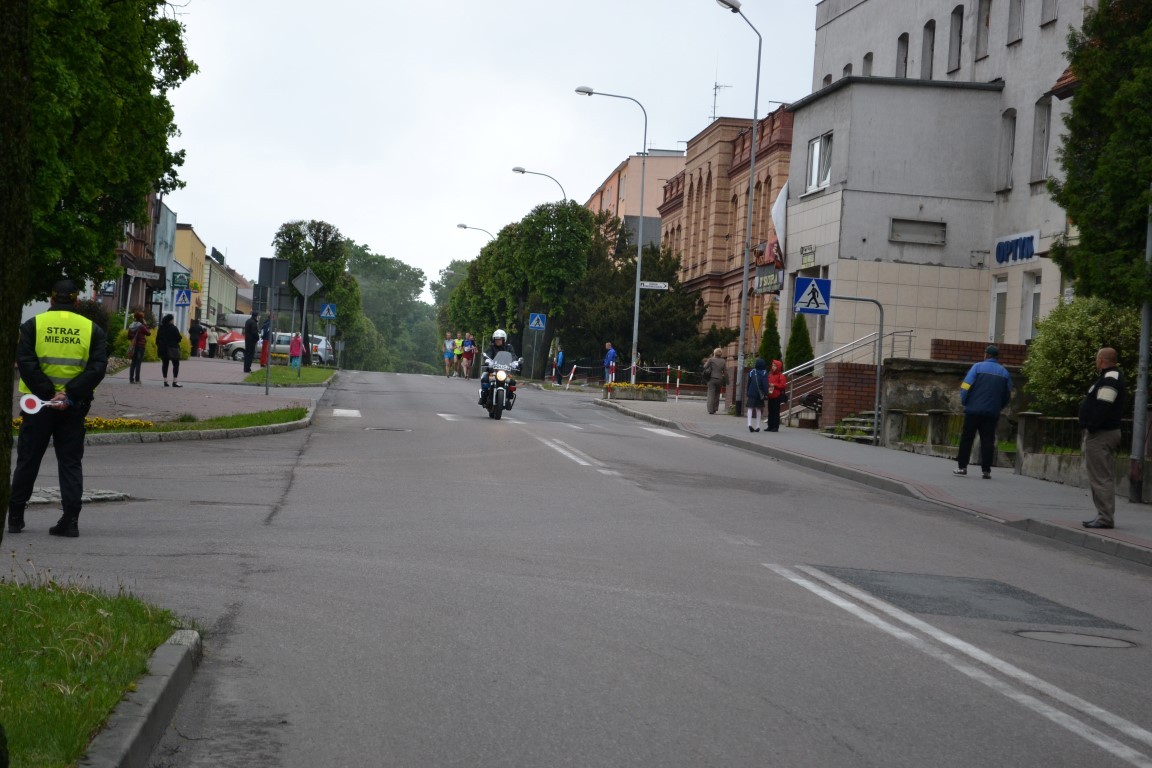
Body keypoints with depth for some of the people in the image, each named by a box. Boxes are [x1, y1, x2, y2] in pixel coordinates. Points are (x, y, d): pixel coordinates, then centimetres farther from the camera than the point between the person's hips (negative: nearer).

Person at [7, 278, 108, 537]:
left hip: (38, 404, -1)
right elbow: (98, 368, -9)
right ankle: (70, 520, -1)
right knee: (71, 462, 7)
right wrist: (69, 394, -14)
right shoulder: (92, 329, 1)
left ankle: (15, 516, 17)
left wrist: (47, 393, -13)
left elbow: (25, 363, -12)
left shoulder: (33, 325, -2)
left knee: (28, 460, 11)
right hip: (75, 407, 1)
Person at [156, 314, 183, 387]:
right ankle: (175, 381, -7)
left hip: (162, 349, 5)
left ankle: (165, 380, 7)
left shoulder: (160, 328, 6)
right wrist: (181, 336, 10)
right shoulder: (173, 328, -12)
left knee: (165, 364, 10)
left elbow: (157, 339, 9)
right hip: (172, 348, -5)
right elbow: (179, 338, -12)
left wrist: (158, 346, 18)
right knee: (176, 364, 1)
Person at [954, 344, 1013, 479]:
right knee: (988, 441, 4)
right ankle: (986, 470, -1)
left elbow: (965, 387, -8)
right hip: (992, 413, 2)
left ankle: (962, 466, 4)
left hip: (974, 410, -2)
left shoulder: (978, 367, -2)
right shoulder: (1004, 372, 9)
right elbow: (1008, 396, 12)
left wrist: (964, 402, 5)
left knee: (966, 438, 5)